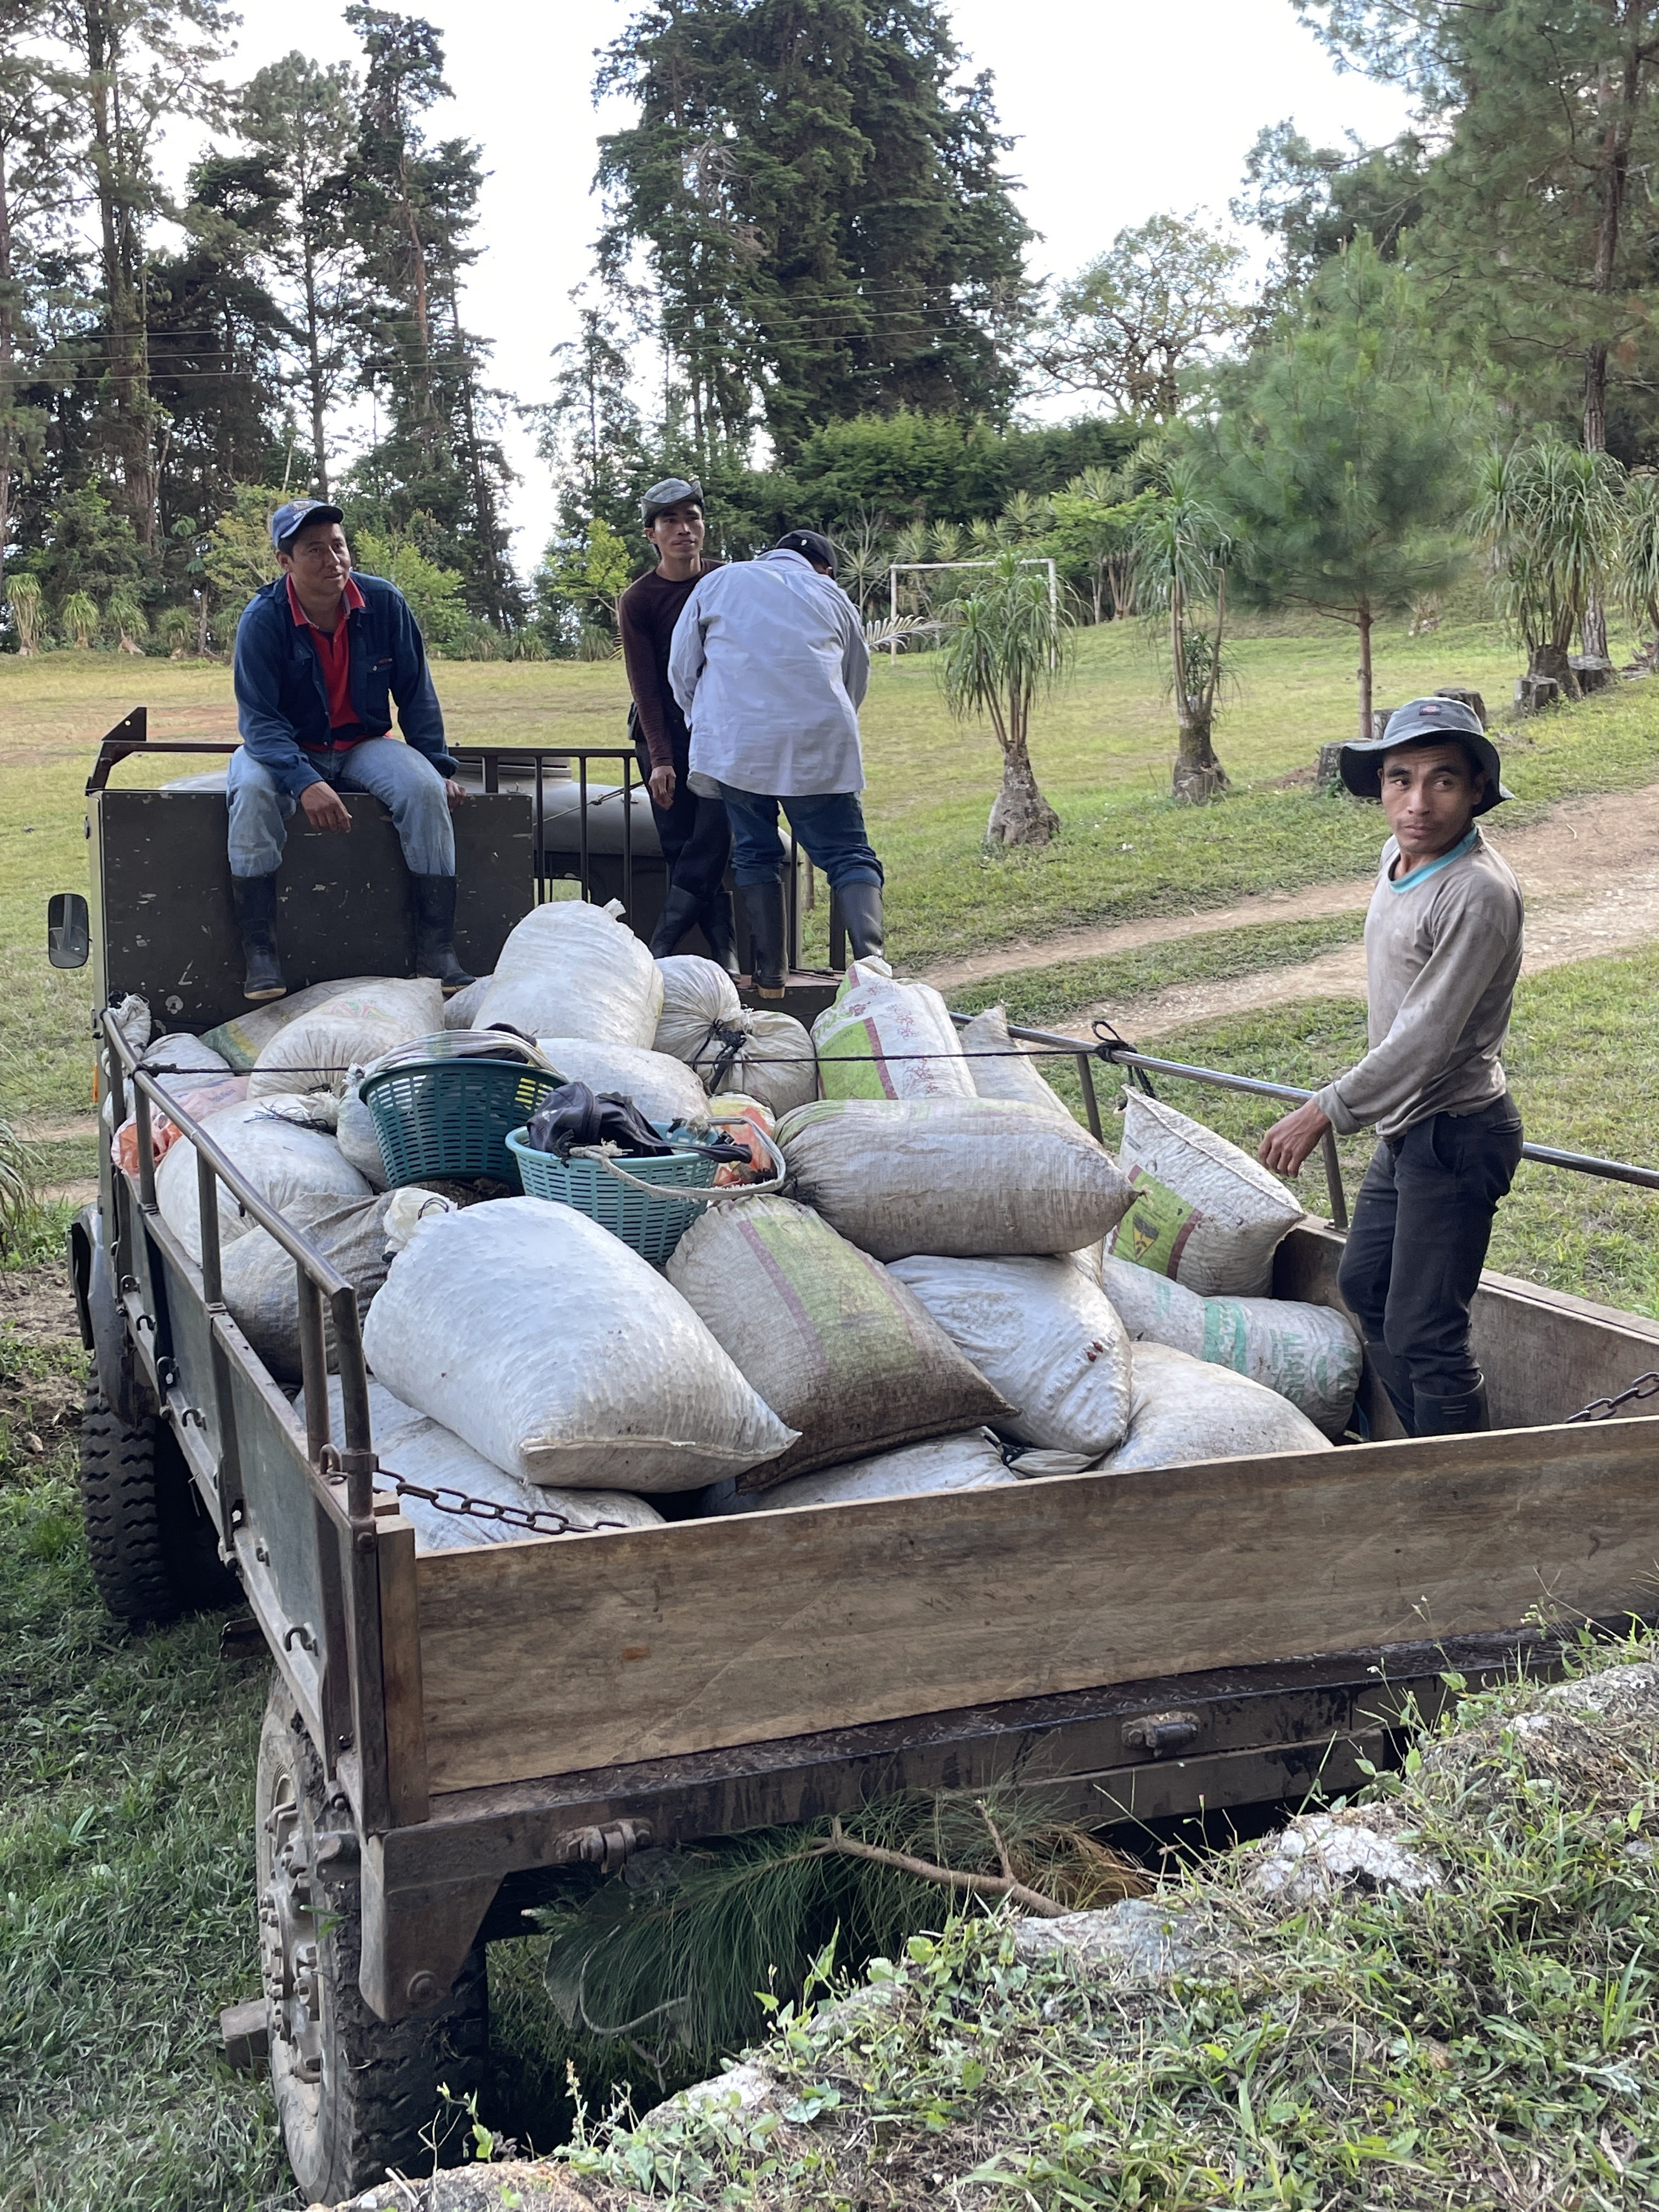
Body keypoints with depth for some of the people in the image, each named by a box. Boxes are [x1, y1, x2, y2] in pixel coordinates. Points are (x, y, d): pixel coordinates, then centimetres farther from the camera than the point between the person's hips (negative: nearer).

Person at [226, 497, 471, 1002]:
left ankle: (436, 951, -23)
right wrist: (304, 782, -38)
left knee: (426, 789, -27)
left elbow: (416, 695, 2)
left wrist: (438, 765, -7)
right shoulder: (262, 620, -17)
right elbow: (259, 719, -22)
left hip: (364, 746, 2)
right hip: (286, 749, -2)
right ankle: (260, 955, -29)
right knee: (253, 791, -35)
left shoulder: (385, 604, -9)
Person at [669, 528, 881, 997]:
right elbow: (855, 683, 25)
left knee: (755, 856, 11)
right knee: (848, 855, 1)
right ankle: (870, 959, -20)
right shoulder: (834, 597, 20)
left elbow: (681, 671, 17)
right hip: (818, 743, 0)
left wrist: (705, 725, 31)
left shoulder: (719, 583, 18)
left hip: (737, 741, 0)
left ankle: (769, 977, 8)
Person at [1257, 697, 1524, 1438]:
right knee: (1362, 1285, 23)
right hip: (1405, 1127, 10)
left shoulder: (1479, 894, -25)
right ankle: (1427, 1445, 39)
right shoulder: (1398, 858, 4)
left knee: (1423, 1334, -5)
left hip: (1453, 1134, -10)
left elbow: (1426, 1037, -26)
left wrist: (1326, 1110, -20)